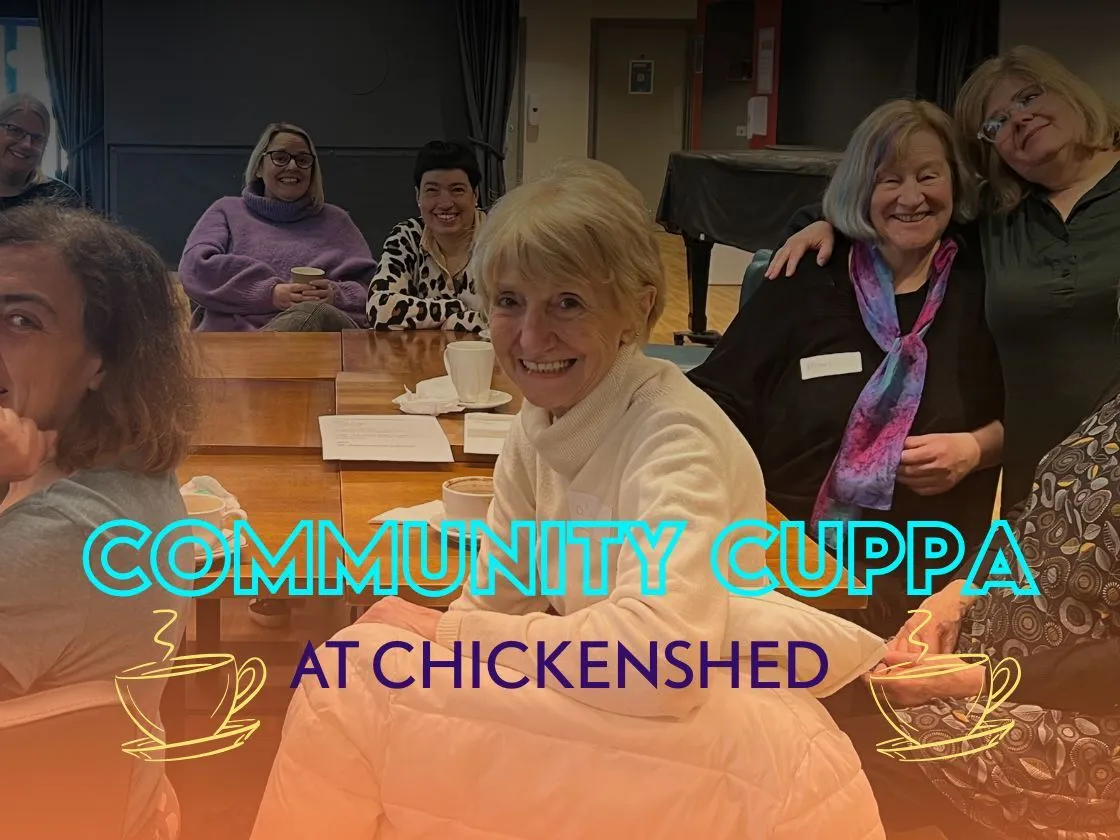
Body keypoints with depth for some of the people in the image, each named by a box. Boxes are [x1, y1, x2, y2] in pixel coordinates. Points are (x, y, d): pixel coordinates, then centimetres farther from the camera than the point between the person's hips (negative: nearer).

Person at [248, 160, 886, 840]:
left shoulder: (674, 438, -22)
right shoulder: (542, 421, 0)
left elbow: (658, 657, -36)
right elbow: (493, 600, 4)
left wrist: (433, 629, -25)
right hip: (614, 721, 7)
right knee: (359, 679, -8)